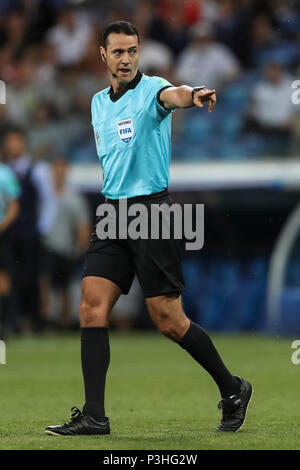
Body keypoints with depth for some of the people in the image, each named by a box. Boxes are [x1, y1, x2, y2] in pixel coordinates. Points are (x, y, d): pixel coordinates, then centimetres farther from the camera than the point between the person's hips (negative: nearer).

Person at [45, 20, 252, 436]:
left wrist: (193, 95, -56)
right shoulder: (98, 103, 15)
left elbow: (172, 95, -33)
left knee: (169, 320, -5)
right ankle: (93, 416, -4)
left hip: (152, 209, -6)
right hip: (111, 213, 6)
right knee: (93, 307, -6)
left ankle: (232, 389, 15)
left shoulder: (151, 89, -7)